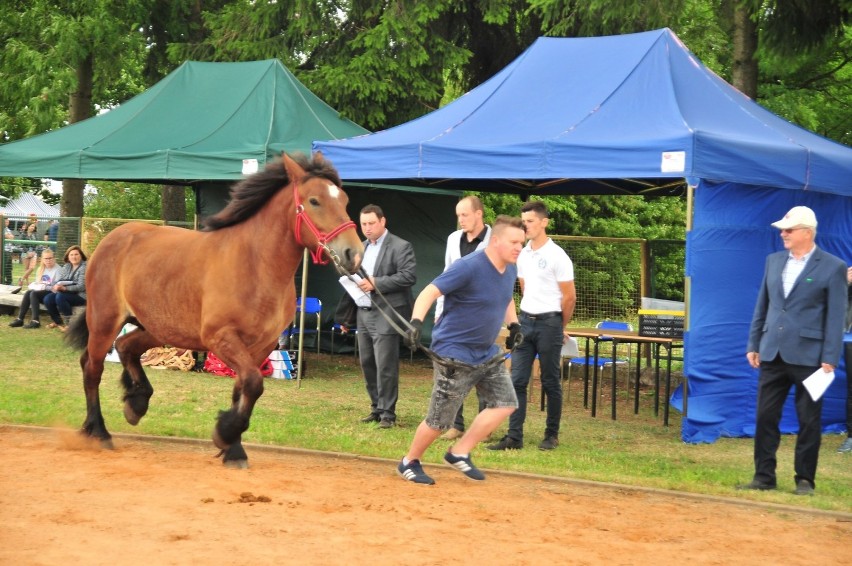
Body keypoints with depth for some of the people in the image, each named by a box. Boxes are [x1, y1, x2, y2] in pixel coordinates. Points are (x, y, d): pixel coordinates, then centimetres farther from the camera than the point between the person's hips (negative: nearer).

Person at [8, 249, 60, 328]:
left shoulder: (57, 270, -8)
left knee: (34, 293, -30)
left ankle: (35, 321, -36)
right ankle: (20, 319, -26)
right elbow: (36, 282, 18)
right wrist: (34, 285, -4)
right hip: (40, 291, 6)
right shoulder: (40, 269, 15)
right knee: (28, 293, -23)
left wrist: (44, 287, -22)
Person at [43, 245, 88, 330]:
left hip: (80, 295, -7)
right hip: (67, 293, 7)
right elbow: (58, 280, 9)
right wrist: (56, 286, -17)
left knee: (60, 297, -32)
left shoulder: (84, 268, -9)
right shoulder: (66, 266, 14)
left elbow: (81, 287, -19)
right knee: (48, 299, -14)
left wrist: (64, 288, -29)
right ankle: (58, 321, 6)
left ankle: (69, 323, -21)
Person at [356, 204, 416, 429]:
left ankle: (387, 413, -2)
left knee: (385, 366, -8)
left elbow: (409, 276, -17)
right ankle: (377, 408, 21)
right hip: (364, 314, 8)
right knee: (367, 364, 11)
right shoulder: (361, 247, 16)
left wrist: (376, 283, -20)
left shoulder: (401, 247, -7)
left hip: (386, 315, -8)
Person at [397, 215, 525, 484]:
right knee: (440, 419, -2)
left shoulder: (510, 269, 3)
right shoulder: (468, 267, -23)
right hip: (454, 353, -8)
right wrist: (416, 322, -41)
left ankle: (459, 453, 12)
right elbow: (430, 292, -26)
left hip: (487, 352, 8)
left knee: (505, 402, 1)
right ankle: (409, 462, 21)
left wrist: (513, 324, 9)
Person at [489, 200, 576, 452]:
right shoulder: (522, 255, 9)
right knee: (517, 380, 1)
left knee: (550, 382, 3)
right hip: (526, 320, 6)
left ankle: (552, 435, 14)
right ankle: (514, 436, 1)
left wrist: (559, 327, 3)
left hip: (549, 322, -6)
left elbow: (569, 296, -6)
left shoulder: (557, 256, -10)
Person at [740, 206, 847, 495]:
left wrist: (830, 360, -11)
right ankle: (764, 476, 14)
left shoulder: (832, 267, -5)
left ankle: (805, 479, 13)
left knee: (808, 421, 3)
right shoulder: (774, 261, 10)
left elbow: (835, 317, -7)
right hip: (773, 352, 5)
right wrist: (753, 345, 11)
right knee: (765, 417, 6)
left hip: (808, 355, -5)